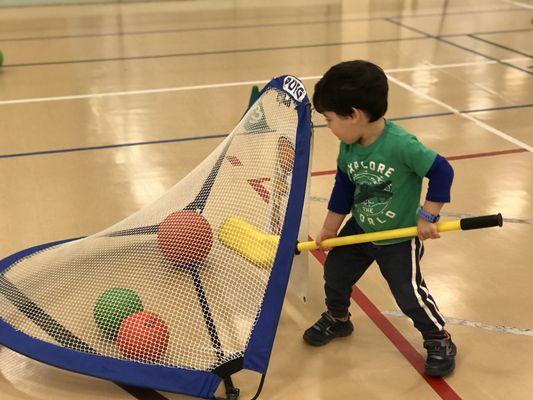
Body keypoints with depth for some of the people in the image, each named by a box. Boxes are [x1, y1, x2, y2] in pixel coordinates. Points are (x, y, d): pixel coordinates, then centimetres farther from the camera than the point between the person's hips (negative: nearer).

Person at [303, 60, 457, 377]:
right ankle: (337, 319, 42)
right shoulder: (348, 148, -11)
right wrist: (328, 230, 7)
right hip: (360, 229, 6)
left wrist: (428, 216, -22)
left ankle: (439, 339, 22)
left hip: (401, 237, -6)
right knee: (335, 272, 14)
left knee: (409, 292, -2)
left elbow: (442, 171, -25)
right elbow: (343, 189, 2)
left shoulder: (401, 145, -32)